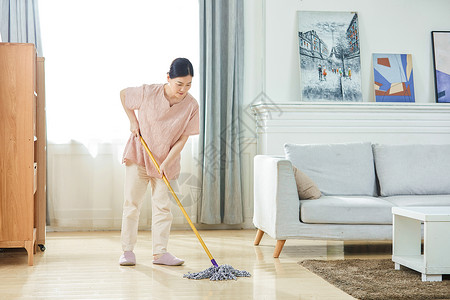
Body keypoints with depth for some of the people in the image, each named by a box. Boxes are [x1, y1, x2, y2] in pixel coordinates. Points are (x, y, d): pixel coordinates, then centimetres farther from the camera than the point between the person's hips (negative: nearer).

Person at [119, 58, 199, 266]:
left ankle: (160, 253, 11)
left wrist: (166, 163, -19)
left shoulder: (191, 106, -14)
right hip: (138, 155, -1)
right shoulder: (148, 93, -18)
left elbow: (182, 139, -11)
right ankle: (128, 251, 9)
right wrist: (133, 121, -4)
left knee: (162, 206, 4)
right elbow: (123, 94, 1)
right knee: (132, 203, 1)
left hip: (166, 161, 2)